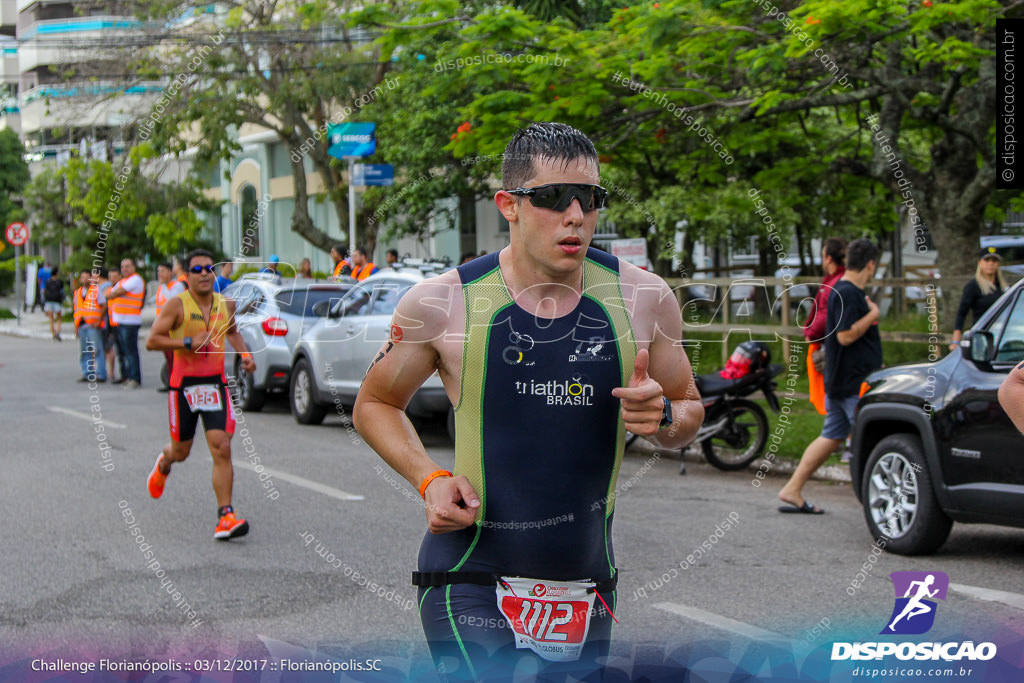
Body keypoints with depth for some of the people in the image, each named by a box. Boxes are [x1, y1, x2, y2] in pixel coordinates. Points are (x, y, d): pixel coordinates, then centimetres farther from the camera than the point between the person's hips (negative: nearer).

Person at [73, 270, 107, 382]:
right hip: (81, 325, 6)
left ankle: (100, 374, -7)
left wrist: (98, 321, -13)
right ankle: (87, 374, 11)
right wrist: (76, 326, 13)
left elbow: (104, 305, -7)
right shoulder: (77, 292, 17)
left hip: (93, 325, -6)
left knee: (97, 350, -8)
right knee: (84, 351, 6)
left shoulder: (96, 290, -1)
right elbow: (77, 310, 20)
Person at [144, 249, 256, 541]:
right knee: (181, 451, 13)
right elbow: (151, 341, -11)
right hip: (184, 384, -2)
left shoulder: (226, 304, 6)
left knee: (222, 449, -11)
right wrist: (188, 342, -20)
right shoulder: (177, 305, -8)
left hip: (215, 384, 2)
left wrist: (244, 353, 10)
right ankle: (164, 462, 52)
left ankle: (225, 516, -11)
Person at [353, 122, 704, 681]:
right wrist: (430, 479, -10)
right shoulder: (443, 304, -8)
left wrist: (662, 419, -11)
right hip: (470, 582, -4)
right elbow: (374, 404, 8)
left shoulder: (643, 299, -1)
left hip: (587, 587, 4)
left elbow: (689, 410, 13)